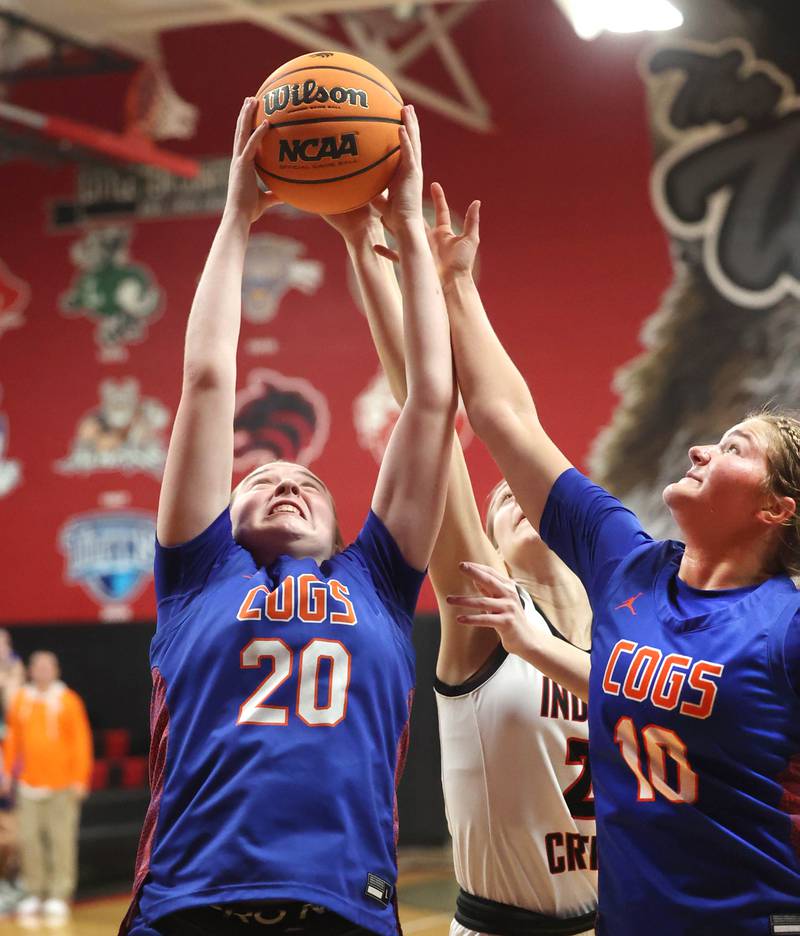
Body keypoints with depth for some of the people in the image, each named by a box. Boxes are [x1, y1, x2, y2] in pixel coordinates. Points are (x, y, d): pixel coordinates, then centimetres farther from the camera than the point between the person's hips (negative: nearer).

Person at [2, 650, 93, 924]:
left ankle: (59, 896, -1)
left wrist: (80, 778, -6)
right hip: (30, 783, 3)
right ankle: (33, 894, 9)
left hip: (62, 785, -3)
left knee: (62, 839, -4)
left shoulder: (68, 701, 0)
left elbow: (81, 740, -1)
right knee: (30, 839, 1)